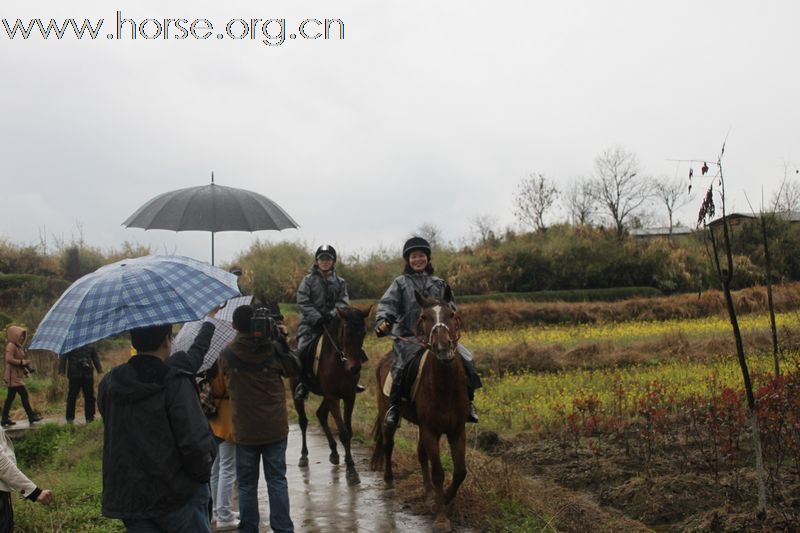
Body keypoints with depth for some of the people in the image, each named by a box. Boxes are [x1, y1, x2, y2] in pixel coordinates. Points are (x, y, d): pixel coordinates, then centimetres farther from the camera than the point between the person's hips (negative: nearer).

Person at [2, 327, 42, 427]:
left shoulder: (18, 346, 17)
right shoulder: (11, 346, -12)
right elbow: (9, 359, -23)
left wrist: (27, 368, 8)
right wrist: (23, 362, -20)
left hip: (17, 375, 10)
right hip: (13, 375, -10)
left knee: (10, 397, 11)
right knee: (24, 394, -10)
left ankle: (5, 419, 15)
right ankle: (31, 416, -7)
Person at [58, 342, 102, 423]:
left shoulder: (90, 343, 9)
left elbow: (95, 356, 18)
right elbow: (63, 357, -1)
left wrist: (99, 369, 14)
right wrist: (62, 370, -8)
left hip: (88, 373, 3)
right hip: (74, 373, -3)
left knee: (89, 396, 5)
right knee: (72, 396, 0)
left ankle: (90, 417, 13)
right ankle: (70, 418, 11)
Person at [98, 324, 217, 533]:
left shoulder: (108, 384, 2)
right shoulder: (175, 383, -17)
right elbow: (195, 442, -20)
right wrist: (203, 474, -3)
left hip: (127, 498, 5)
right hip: (177, 494, -5)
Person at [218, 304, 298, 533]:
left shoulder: (226, 356, -10)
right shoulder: (273, 350, -12)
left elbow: (221, 388, 5)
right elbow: (292, 370, 8)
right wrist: (282, 343, 1)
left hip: (245, 431, 0)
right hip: (275, 428, 1)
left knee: (247, 484, 12)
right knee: (277, 480, 10)